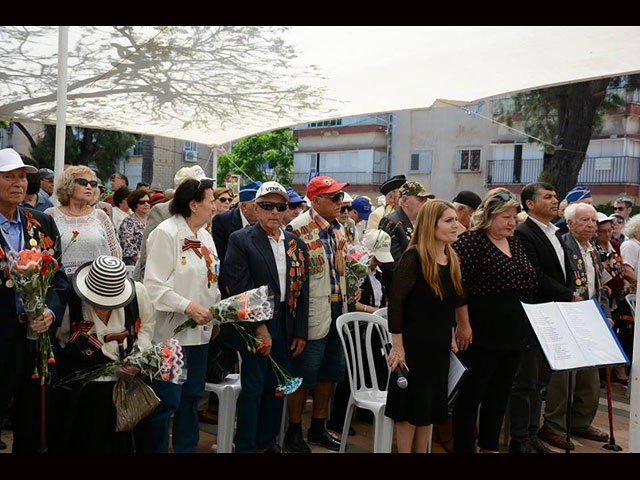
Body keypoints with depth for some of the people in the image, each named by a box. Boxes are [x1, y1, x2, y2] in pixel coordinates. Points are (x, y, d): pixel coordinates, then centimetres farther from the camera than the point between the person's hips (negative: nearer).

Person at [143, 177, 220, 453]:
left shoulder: (205, 236, 13)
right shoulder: (166, 233, -12)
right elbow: (154, 285, -18)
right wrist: (189, 307, -22)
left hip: (200, 330, 8)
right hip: (171, 331, -8)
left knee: (192, 396, 16)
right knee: (166, 400, -3)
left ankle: (186, 448, 28)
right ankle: (156, 448, 12)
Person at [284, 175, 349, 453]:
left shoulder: (337, 228, 11)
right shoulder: (300, 228, -14)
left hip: (337, 307, 8)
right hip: (314, 311, -8)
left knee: (330, 371, 15)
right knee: (304, 374, 2)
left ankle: (318, 428, 30)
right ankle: (294, 432, 19)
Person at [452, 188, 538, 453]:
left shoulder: (515, 243, 13)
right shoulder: (471, 241, -11)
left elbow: (529, 283, 20)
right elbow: (458, 286, -17)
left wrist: (524, 323, 15)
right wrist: (463, 324, -19)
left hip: (513, 330, 8)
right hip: (482, 332, -8)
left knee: (500, 392, 16)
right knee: (473, 391, 1)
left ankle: (489, 446, 30)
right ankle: (463, 447, 13)